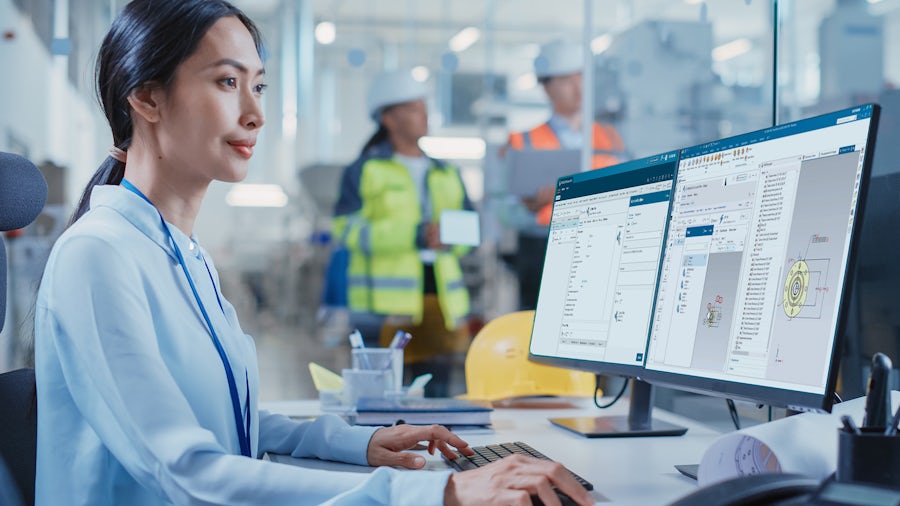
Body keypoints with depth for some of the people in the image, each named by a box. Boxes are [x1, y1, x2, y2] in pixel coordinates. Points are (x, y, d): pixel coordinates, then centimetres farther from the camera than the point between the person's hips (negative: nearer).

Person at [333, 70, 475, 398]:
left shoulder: (446, 173, 20)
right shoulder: (365, 171, 3)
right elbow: (347, 229, -9)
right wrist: (416, 236, -16)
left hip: (441, 295, 5)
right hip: (386, 301, -5)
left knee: (437, 394, 6)